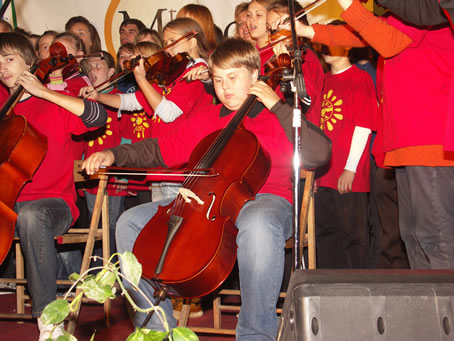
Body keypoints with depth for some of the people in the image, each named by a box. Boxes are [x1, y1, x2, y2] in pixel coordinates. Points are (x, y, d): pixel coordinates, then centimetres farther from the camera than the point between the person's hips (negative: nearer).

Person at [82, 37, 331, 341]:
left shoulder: (277, 118, 4)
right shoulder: (206, 118, 19)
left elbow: (319, 155, -12)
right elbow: (164, 150, 21)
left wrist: (278, 107, -9)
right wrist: (114, 154, 6)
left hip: (265, 199, -5)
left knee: (258, 224, -43)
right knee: (131, 222, -7)